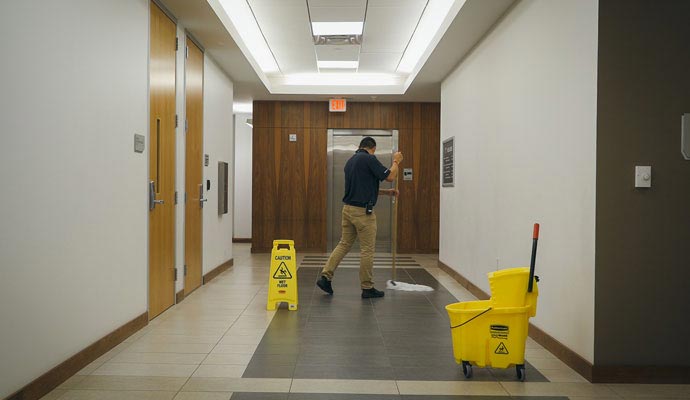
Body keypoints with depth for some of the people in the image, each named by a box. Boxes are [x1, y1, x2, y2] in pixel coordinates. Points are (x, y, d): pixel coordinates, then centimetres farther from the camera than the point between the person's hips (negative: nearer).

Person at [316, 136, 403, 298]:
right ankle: (367, 288, 10)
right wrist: (396, 161, 4)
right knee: (367, 250, 2)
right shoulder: (369, 159, -12)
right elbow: (390, 176, -14)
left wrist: (387, 192, 23)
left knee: (344, 244, 15)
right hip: (363, 211, -8)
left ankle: (325, 277, 9)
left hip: (348, 209, 8)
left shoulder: (350, 161, 15)